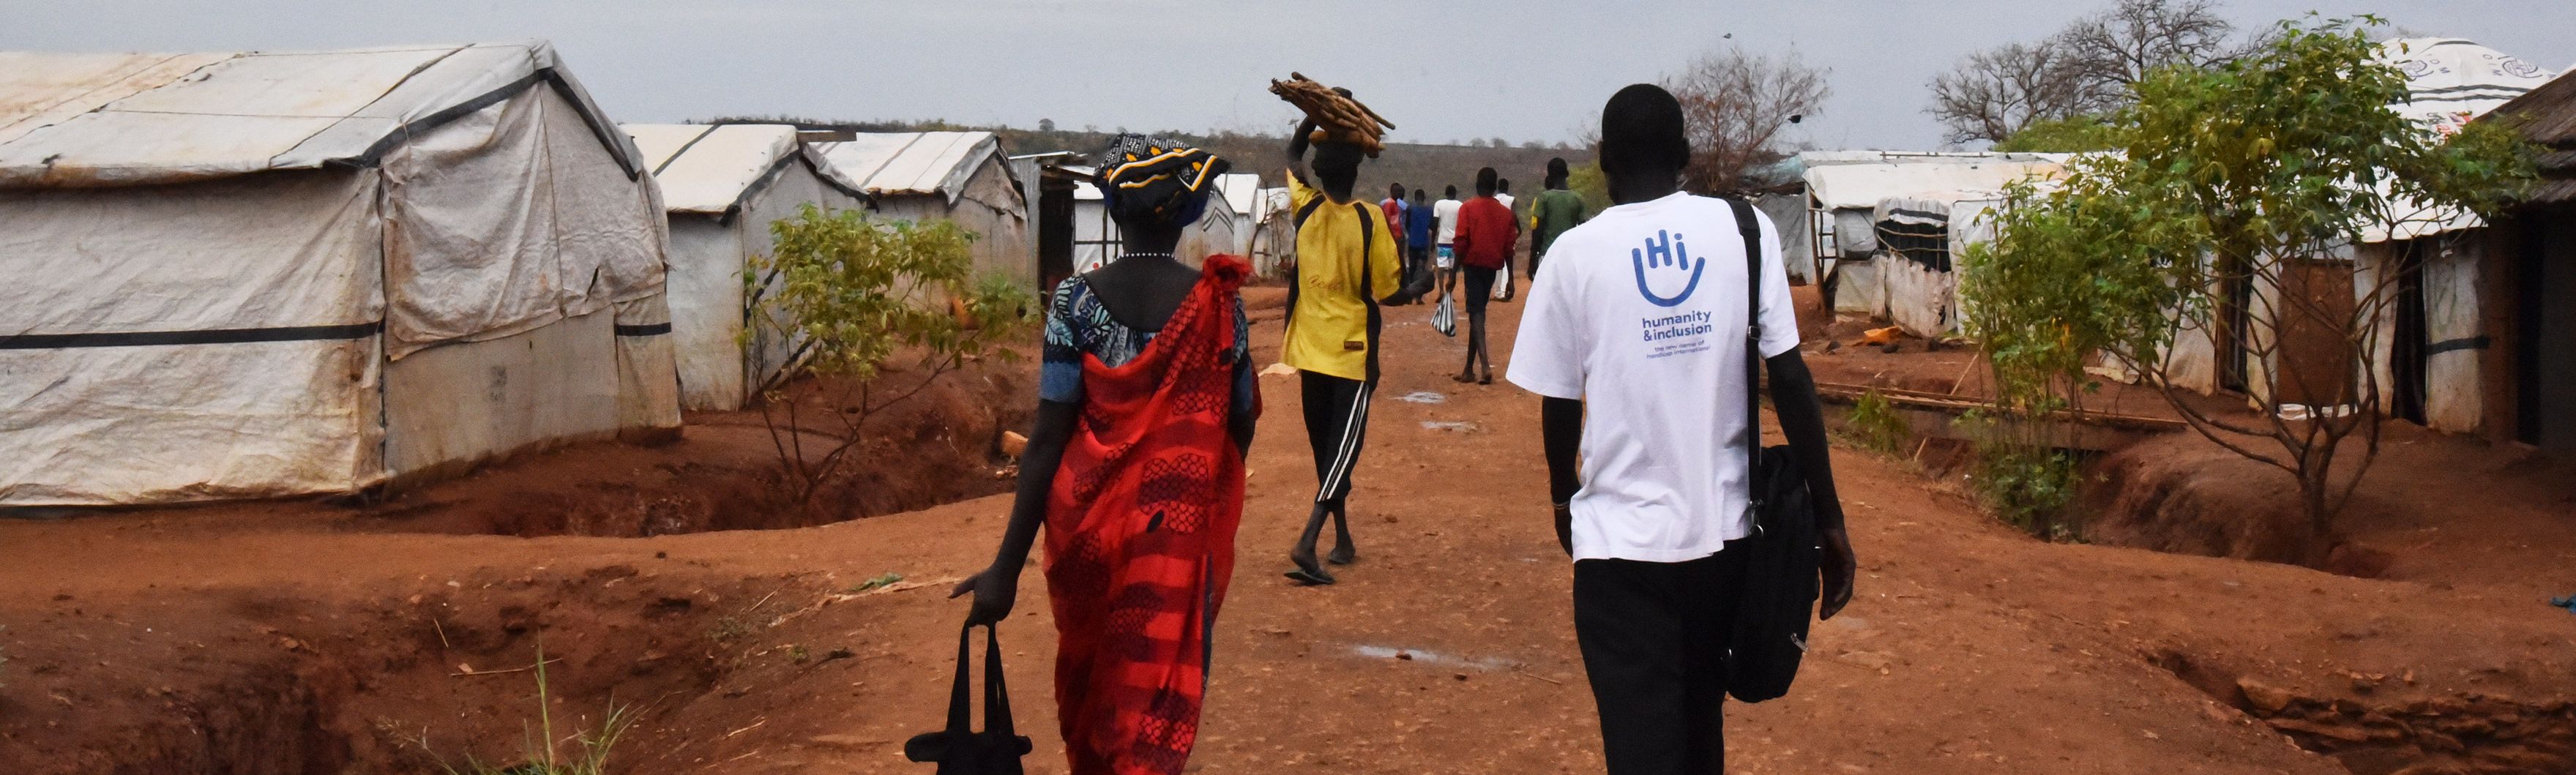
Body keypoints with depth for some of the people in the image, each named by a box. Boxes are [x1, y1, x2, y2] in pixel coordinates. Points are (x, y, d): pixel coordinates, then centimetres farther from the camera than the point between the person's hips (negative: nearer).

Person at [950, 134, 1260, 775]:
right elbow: (1239, 426, 2)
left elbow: (1048, 440, -13)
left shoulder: (1078, 300, -8)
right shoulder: (1217, 300, -6)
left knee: (1088, 675, 25)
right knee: (1158, 703, 4)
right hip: (1180, 531, -1)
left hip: (1088, 525, 1)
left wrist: (1008, 566, -11)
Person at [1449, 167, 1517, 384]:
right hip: (1493, 267, 4)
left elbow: (1461, 243, -11)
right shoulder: (1506, 212, 6)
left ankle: (1486, 364, -27)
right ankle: (1469, 369, 19)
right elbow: (1509, 248, 6)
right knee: (1478, 312, 14)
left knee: (1476, 314, -8)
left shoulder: (1468, 208, -5)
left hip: (1474, 265, -4)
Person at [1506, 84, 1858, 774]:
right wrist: (1828, 517, 0)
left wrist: (1564, 496, 21)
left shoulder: (1575, 253, -3)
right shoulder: (1744, 230, -1)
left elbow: (1559, 402, 2)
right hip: (1723, 529, 3)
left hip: (1622, 541, -2)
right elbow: (1789, 377, -5)